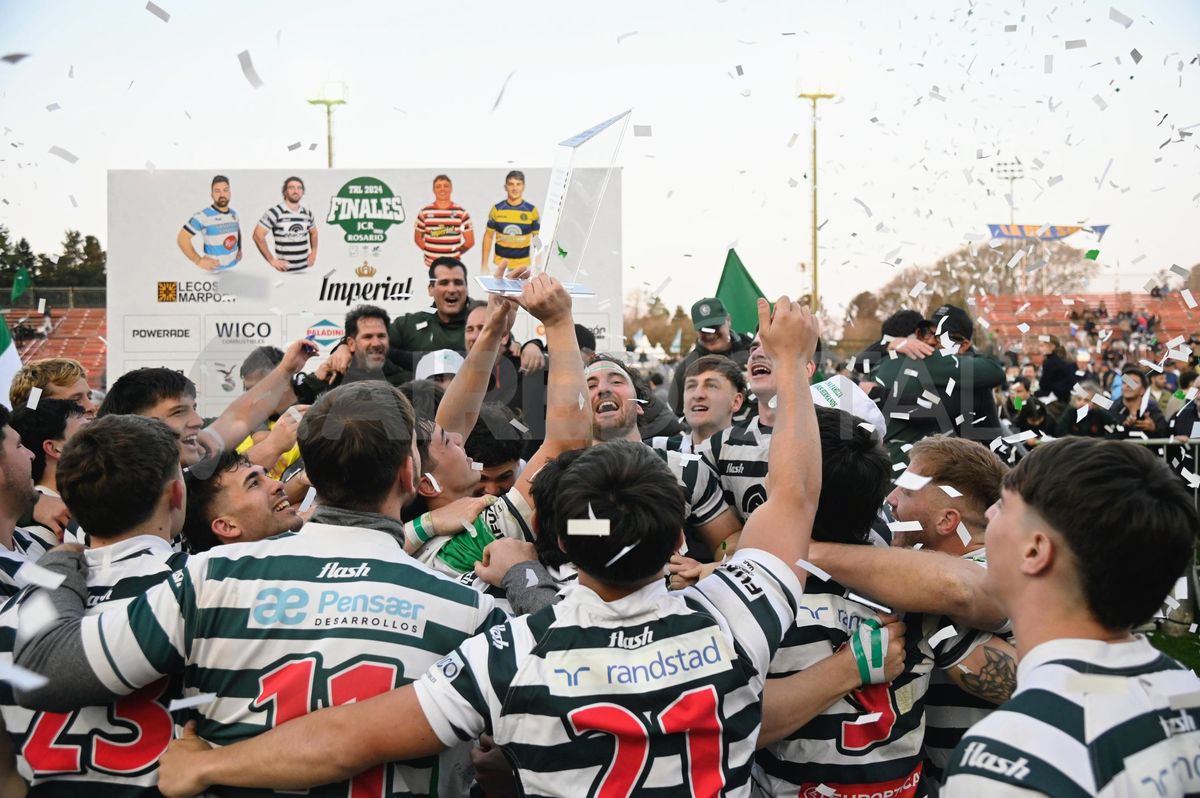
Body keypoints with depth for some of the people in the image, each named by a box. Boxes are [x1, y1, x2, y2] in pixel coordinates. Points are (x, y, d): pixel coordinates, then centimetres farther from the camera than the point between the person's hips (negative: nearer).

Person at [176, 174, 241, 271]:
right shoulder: (203, 216, -14)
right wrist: (198, 261, -18)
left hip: (235, 268, 6)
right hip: (213, 270, -6)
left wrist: (239, 250, 12)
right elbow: (182, 238, -14)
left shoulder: (234, 214, 7)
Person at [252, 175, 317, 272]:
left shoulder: (307, 213, 9)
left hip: (304, 269, 5)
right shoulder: (275, 212, -8)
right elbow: (258, 235, -9)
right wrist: (271, 260, -12)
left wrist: (313, 252, 12)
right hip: (285, 270, -5)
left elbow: (313, 232, 28)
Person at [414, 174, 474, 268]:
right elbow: (418, 238, 13)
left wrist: (456, 254, -3)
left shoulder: (461, 213, 2)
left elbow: (470, 241, 6)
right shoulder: (424, 212, 5)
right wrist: (429, 252, 0)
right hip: (431, 265, 1)